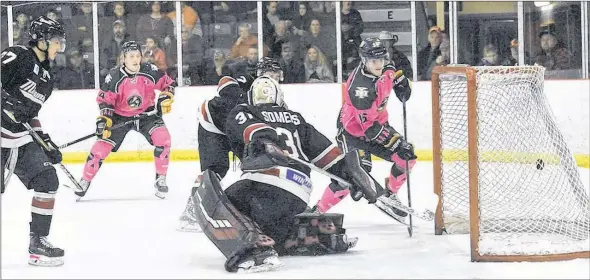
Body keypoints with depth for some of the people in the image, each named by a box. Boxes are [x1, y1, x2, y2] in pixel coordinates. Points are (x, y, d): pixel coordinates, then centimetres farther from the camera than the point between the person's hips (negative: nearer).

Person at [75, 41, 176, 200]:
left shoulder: (151, 71, -15)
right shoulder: (114, 76, -19)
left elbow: (168, 83, -1)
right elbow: (105, 99, -12)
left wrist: (165, 99, -16)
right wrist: (104, 118, -24)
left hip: (147, 114, 1)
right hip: (120, 116, -1)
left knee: (163, 138, -21)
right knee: (102, 146, -9)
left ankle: (160, 179, -6)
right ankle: (85, 181, 8)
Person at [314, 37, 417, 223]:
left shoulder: (385, 69, -10)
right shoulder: (359, 87, -33)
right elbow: (369, 126, -31)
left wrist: (400, 81, 2)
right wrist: (393, 140, -29)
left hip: (378, 122, 8)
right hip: (353, 130, -8)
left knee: (406, 157, 1)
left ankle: (389, 197, 22)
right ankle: (318, 210, -18)